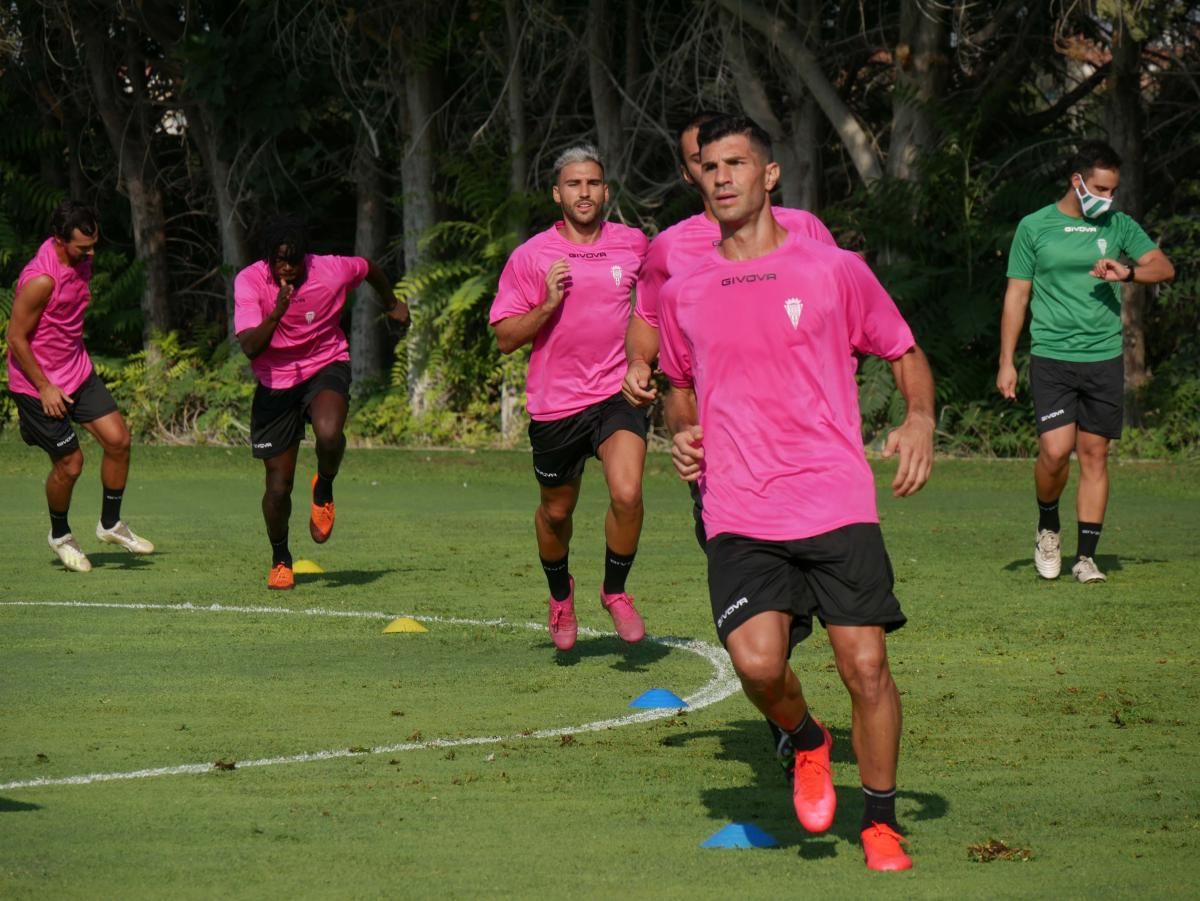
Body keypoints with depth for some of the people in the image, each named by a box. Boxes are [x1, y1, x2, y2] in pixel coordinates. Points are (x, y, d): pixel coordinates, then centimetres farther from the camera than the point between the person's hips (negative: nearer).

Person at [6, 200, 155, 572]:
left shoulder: (80, 261, 0)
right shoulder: (40, 279, -27)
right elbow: (16, 338, -20)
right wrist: (44, 388, -17)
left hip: (78, 371, 8)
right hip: (39, 384, -8)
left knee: (118, 439, -1)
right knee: (69, 463, -2)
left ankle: (110, 524, 16)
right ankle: (59, 535, 24)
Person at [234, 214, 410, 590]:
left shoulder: (332, 271, -17)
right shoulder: (250, 281, -19)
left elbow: (369, 268, 8)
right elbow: (250, 346, -29)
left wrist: (393, 303, 26)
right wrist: (276, 313, -46)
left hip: (326, 366, -1)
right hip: (274, 383, 1)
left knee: (329, 433, -35)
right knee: (278, 485, 1)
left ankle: (324, 490, 0)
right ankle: (280, 560, 30)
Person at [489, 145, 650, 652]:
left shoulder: (633, 245, 2)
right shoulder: (530, 257, -5)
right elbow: (505, 338, -5)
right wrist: (547, 305, -19)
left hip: (618, 394, 0)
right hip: (556, 402, 0)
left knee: (626, 493, -22)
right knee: (556, 510, 13)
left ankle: (615, 591, 2)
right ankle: (560, 594, 43)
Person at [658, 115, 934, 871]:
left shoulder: (834, 271, 3)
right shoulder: (682, 295, 12)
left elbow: (906, 353, 12)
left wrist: (920, 421, -7)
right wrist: (683, 433, 6)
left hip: (837, 503, -1)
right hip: (739, 516, 2)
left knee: (866, 666, -6)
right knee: (757, 662, -18)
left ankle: (881, 822, 13)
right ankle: (807, 743, 16)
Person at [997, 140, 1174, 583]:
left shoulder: (1118, 226, 9)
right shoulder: (1034, 227, 2)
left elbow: (1164, 268, 6)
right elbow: (1017, 295, 4)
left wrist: (1127, 273, -15)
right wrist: (1006, 361, 0)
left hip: (1104, 358, 2)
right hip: (1051, 358, -2)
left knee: (1094, 455, 2)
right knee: (1055, 450, -13)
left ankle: (1086, 556, 7)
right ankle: (1048, 527, 14)